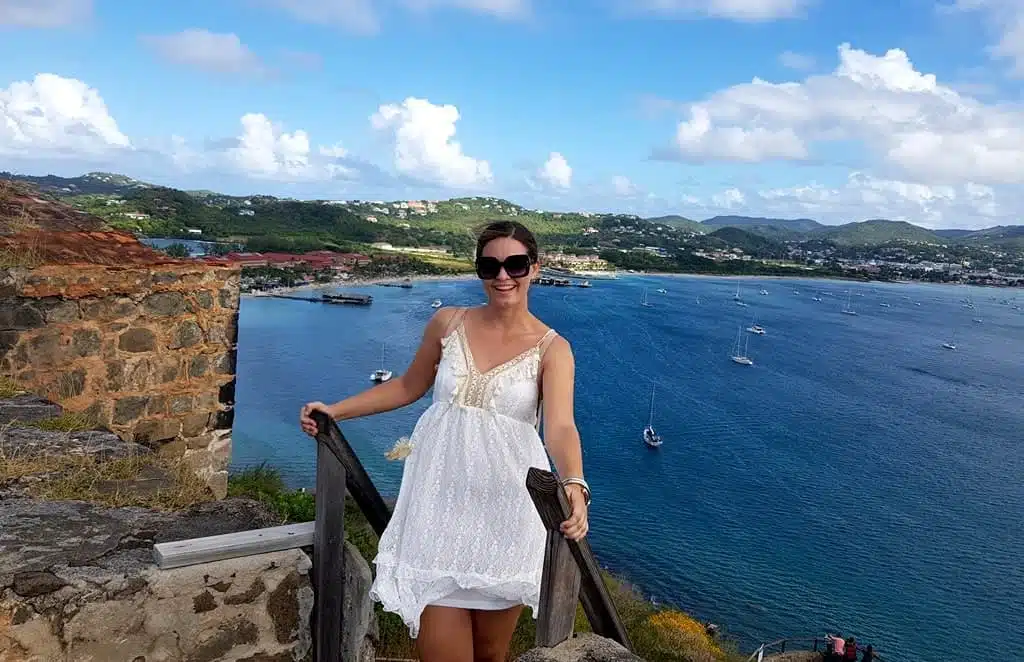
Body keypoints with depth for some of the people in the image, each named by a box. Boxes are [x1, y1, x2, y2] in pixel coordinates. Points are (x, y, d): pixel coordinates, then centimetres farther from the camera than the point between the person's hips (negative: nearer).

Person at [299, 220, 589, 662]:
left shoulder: (552, 350, -5)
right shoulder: (448, 324, 2)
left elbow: (560, 426, -20)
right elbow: (409, 386, 15)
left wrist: (573, 485, -39)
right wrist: (335, 410, 10)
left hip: (506, 509, -1)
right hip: (440, 499, 1)